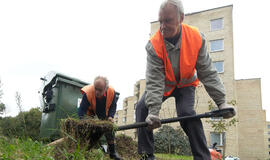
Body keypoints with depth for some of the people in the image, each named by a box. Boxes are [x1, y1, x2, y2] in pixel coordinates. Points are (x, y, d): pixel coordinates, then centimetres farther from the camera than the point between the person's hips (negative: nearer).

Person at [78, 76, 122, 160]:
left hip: (104, 113, 2)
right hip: (91, 111, -2)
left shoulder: (112, 92, -32)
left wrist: (110, 116, -29)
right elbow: (81, 109, -37)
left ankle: (112, 152, 15)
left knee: (109, 129, 2)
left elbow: (113, 106, -14)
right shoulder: (88, 93, -40)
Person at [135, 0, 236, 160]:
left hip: (186, 84, 0)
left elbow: (208, 72, -18)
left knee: (187, 113, -24)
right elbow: (154, 80, -31)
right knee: (142, 107, -16)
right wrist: (153, 111, -40)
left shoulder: (197, 38, -23)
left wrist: (221, 102, -21)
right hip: (162, 84, 1)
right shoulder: (154, 45, -27)